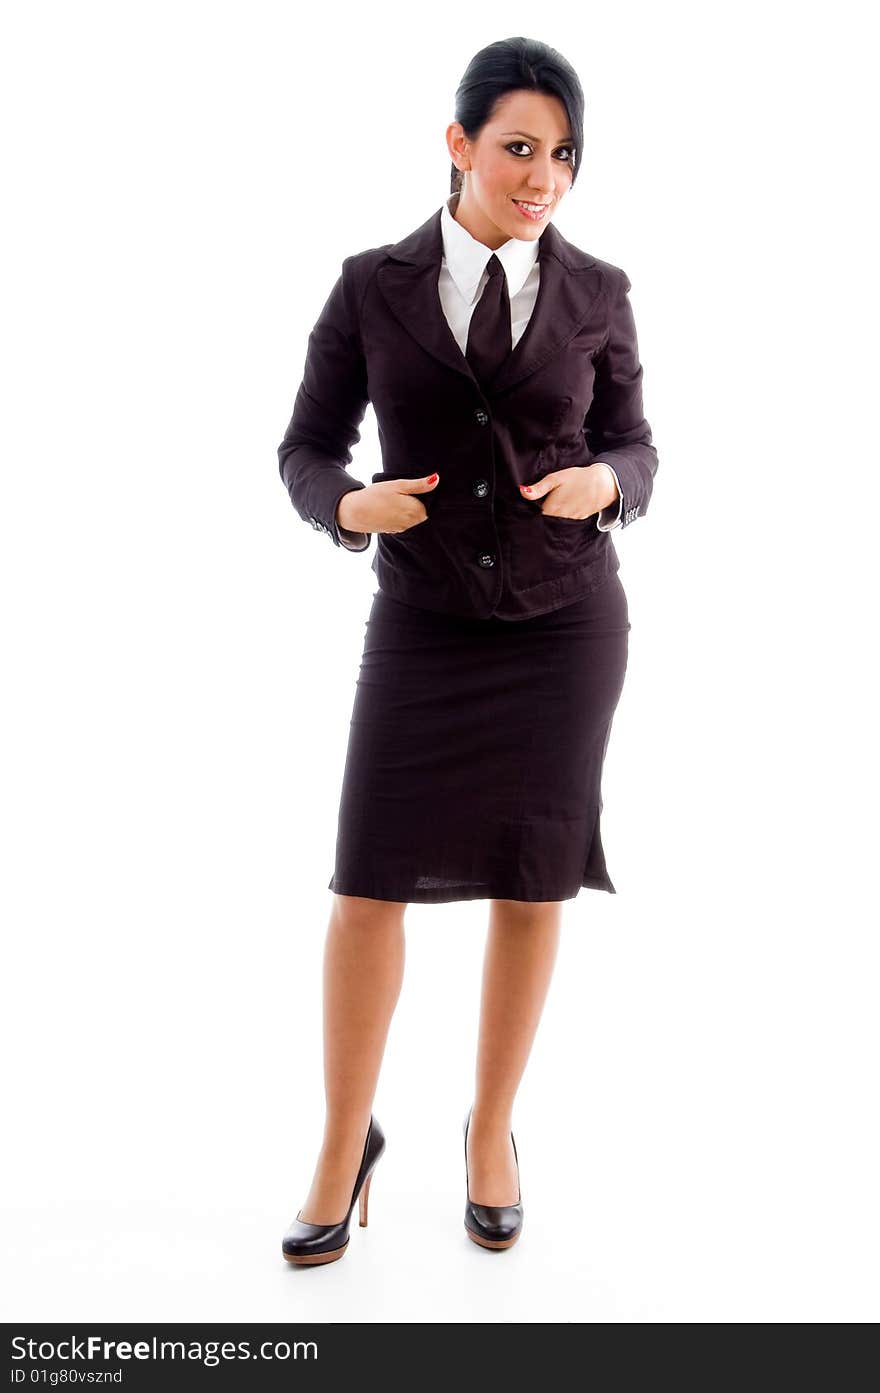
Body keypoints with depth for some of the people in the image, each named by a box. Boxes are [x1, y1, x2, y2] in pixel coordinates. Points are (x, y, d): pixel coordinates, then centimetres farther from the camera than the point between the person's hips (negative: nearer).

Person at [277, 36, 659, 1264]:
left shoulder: (597, 292, 1)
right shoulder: (372, 287, -2)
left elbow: (633, 452, 8)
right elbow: (308, 450, 2)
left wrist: (601, 486, -16)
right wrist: (349, 507, -20)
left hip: (567, 619, 1)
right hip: (426, 625, 0)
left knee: (532, 885, 4)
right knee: (369, 884, -5)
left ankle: (491, 1131, 25)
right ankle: (346, 1144, 15)